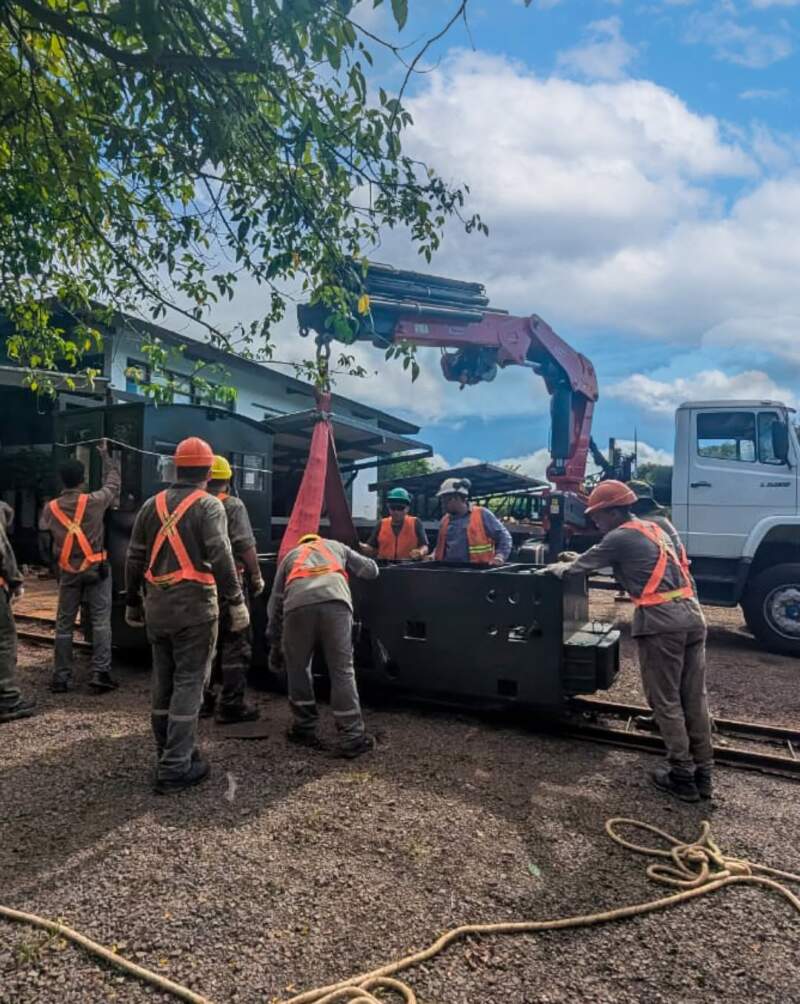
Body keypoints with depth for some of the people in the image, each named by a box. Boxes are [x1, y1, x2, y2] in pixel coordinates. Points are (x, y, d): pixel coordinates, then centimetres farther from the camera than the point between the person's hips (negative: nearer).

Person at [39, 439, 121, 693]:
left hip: (68, 571, 3)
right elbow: (113, 483, 7)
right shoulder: (94, 501, -10)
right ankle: (100, 674, -5)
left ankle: (61, 677, 15)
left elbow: (42, 527, 18)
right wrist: (105, 456, 19)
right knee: (100, 621, -1)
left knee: (64, 624, 11)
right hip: (95, 568, -3)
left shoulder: (51, 508, -2)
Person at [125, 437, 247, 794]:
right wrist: (236, 602, -13)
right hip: (193, 606, -6)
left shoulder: (152, 505, 11)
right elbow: (220, 557, -17)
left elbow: (134, 559, 14)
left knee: (164, 680, 16)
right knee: (188, 682, -1)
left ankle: (169, 751, 28)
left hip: (157, 606, 6)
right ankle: (175, 767, 1)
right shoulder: (209, 506, -7)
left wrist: (133, 603, 23)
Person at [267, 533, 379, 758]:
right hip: (335, 601, 0)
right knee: (342, 670, 6)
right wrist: (350, 568, 63)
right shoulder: (336, 546, 39)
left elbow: (274, 604, 34)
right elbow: (372, 570, 41)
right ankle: (353, 738, 7)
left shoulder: (290, 556, 38)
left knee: (297, 668, 20)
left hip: (298, 604, 0)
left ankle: (305, 730, 27)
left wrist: (274, 647, 40)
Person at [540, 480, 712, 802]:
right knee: (694, 698, 13)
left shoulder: (620, 538, -3)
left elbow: (582, 566, 9)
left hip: (660, 620, -8)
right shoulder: (661, 527, 19)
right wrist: (574, 561, 38)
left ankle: (682, 777, 10)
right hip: (692, 613, 8)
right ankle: (702, 774, 21)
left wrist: (558, 568, 29)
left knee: (666, 701, 3)